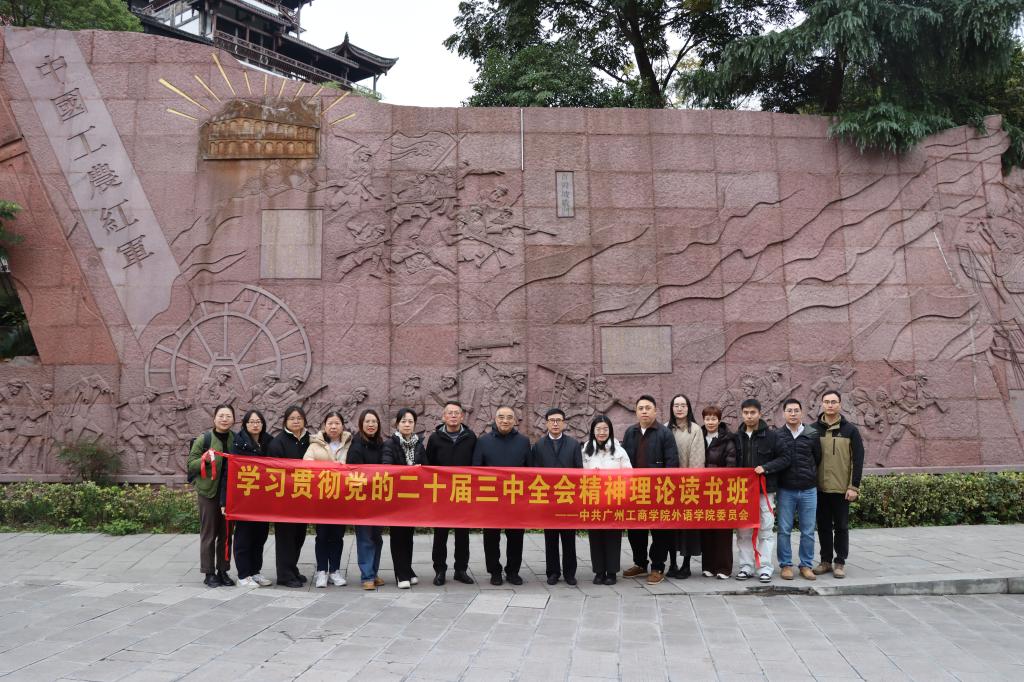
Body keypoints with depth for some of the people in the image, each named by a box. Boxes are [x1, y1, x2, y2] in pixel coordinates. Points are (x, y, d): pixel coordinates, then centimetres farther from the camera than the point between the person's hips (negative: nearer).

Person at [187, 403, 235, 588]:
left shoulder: (236, 439, 6)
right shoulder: (204, 438, -4)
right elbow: (191, 464, -2)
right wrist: (205, 459, -21)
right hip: (208, 491, -3)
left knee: (226, 533, 9)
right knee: (209, 534, 2)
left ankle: (223, 571, 19)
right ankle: (209, 573, 11)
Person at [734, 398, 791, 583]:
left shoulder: (771, 436, -1)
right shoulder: (737, 437, 7)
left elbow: (785, 457, -3)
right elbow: (732, 463, 12)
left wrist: (765, 468, -14)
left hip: (765, 490, -2)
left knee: (766, 531, 2)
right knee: (743, 531, 5)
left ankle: (765, 568, 9)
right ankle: (746, 567, 14)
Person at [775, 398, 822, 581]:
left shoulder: (812, 434, 3)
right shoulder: (777, 435, 0)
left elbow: (818, 459, 13)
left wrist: (810, 477, 13)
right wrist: (775, 484, 3)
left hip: (809, 490, 1)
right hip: (785, 491, -1)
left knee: (808, 531, 6)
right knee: (784, 530, 3)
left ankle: (806, 565, 18)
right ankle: (785, 565, 13)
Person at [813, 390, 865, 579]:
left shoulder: (850, 430, -1)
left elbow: (858, 459, -3)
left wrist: (854, 486, -9)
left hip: (842, 488, -2)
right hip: (819, 487, 2)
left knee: (841, 526, 6)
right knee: (823, 526, 10)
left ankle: (840, 562, 16)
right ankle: (826, 561, 20)